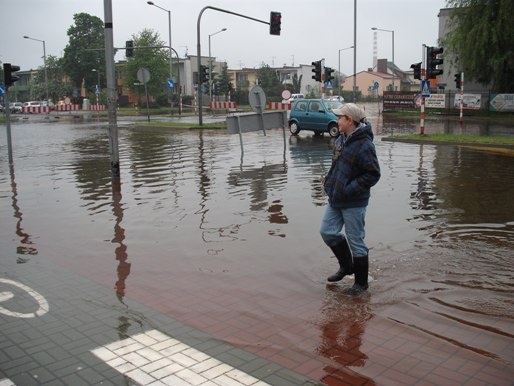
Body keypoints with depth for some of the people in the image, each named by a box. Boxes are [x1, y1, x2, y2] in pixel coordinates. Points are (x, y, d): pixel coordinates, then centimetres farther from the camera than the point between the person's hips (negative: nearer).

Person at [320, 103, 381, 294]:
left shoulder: (364, 145, -21)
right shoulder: (341, 139, 7)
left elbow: (373, 175, -21)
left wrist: (349, 189, -22)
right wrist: (329, 180, 9)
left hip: (354, 203, -9)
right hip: (335, 199, 9)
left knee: (356, 241, 3)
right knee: (327, 231, 14)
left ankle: (361, 283, 20)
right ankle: (346, 266, 34)